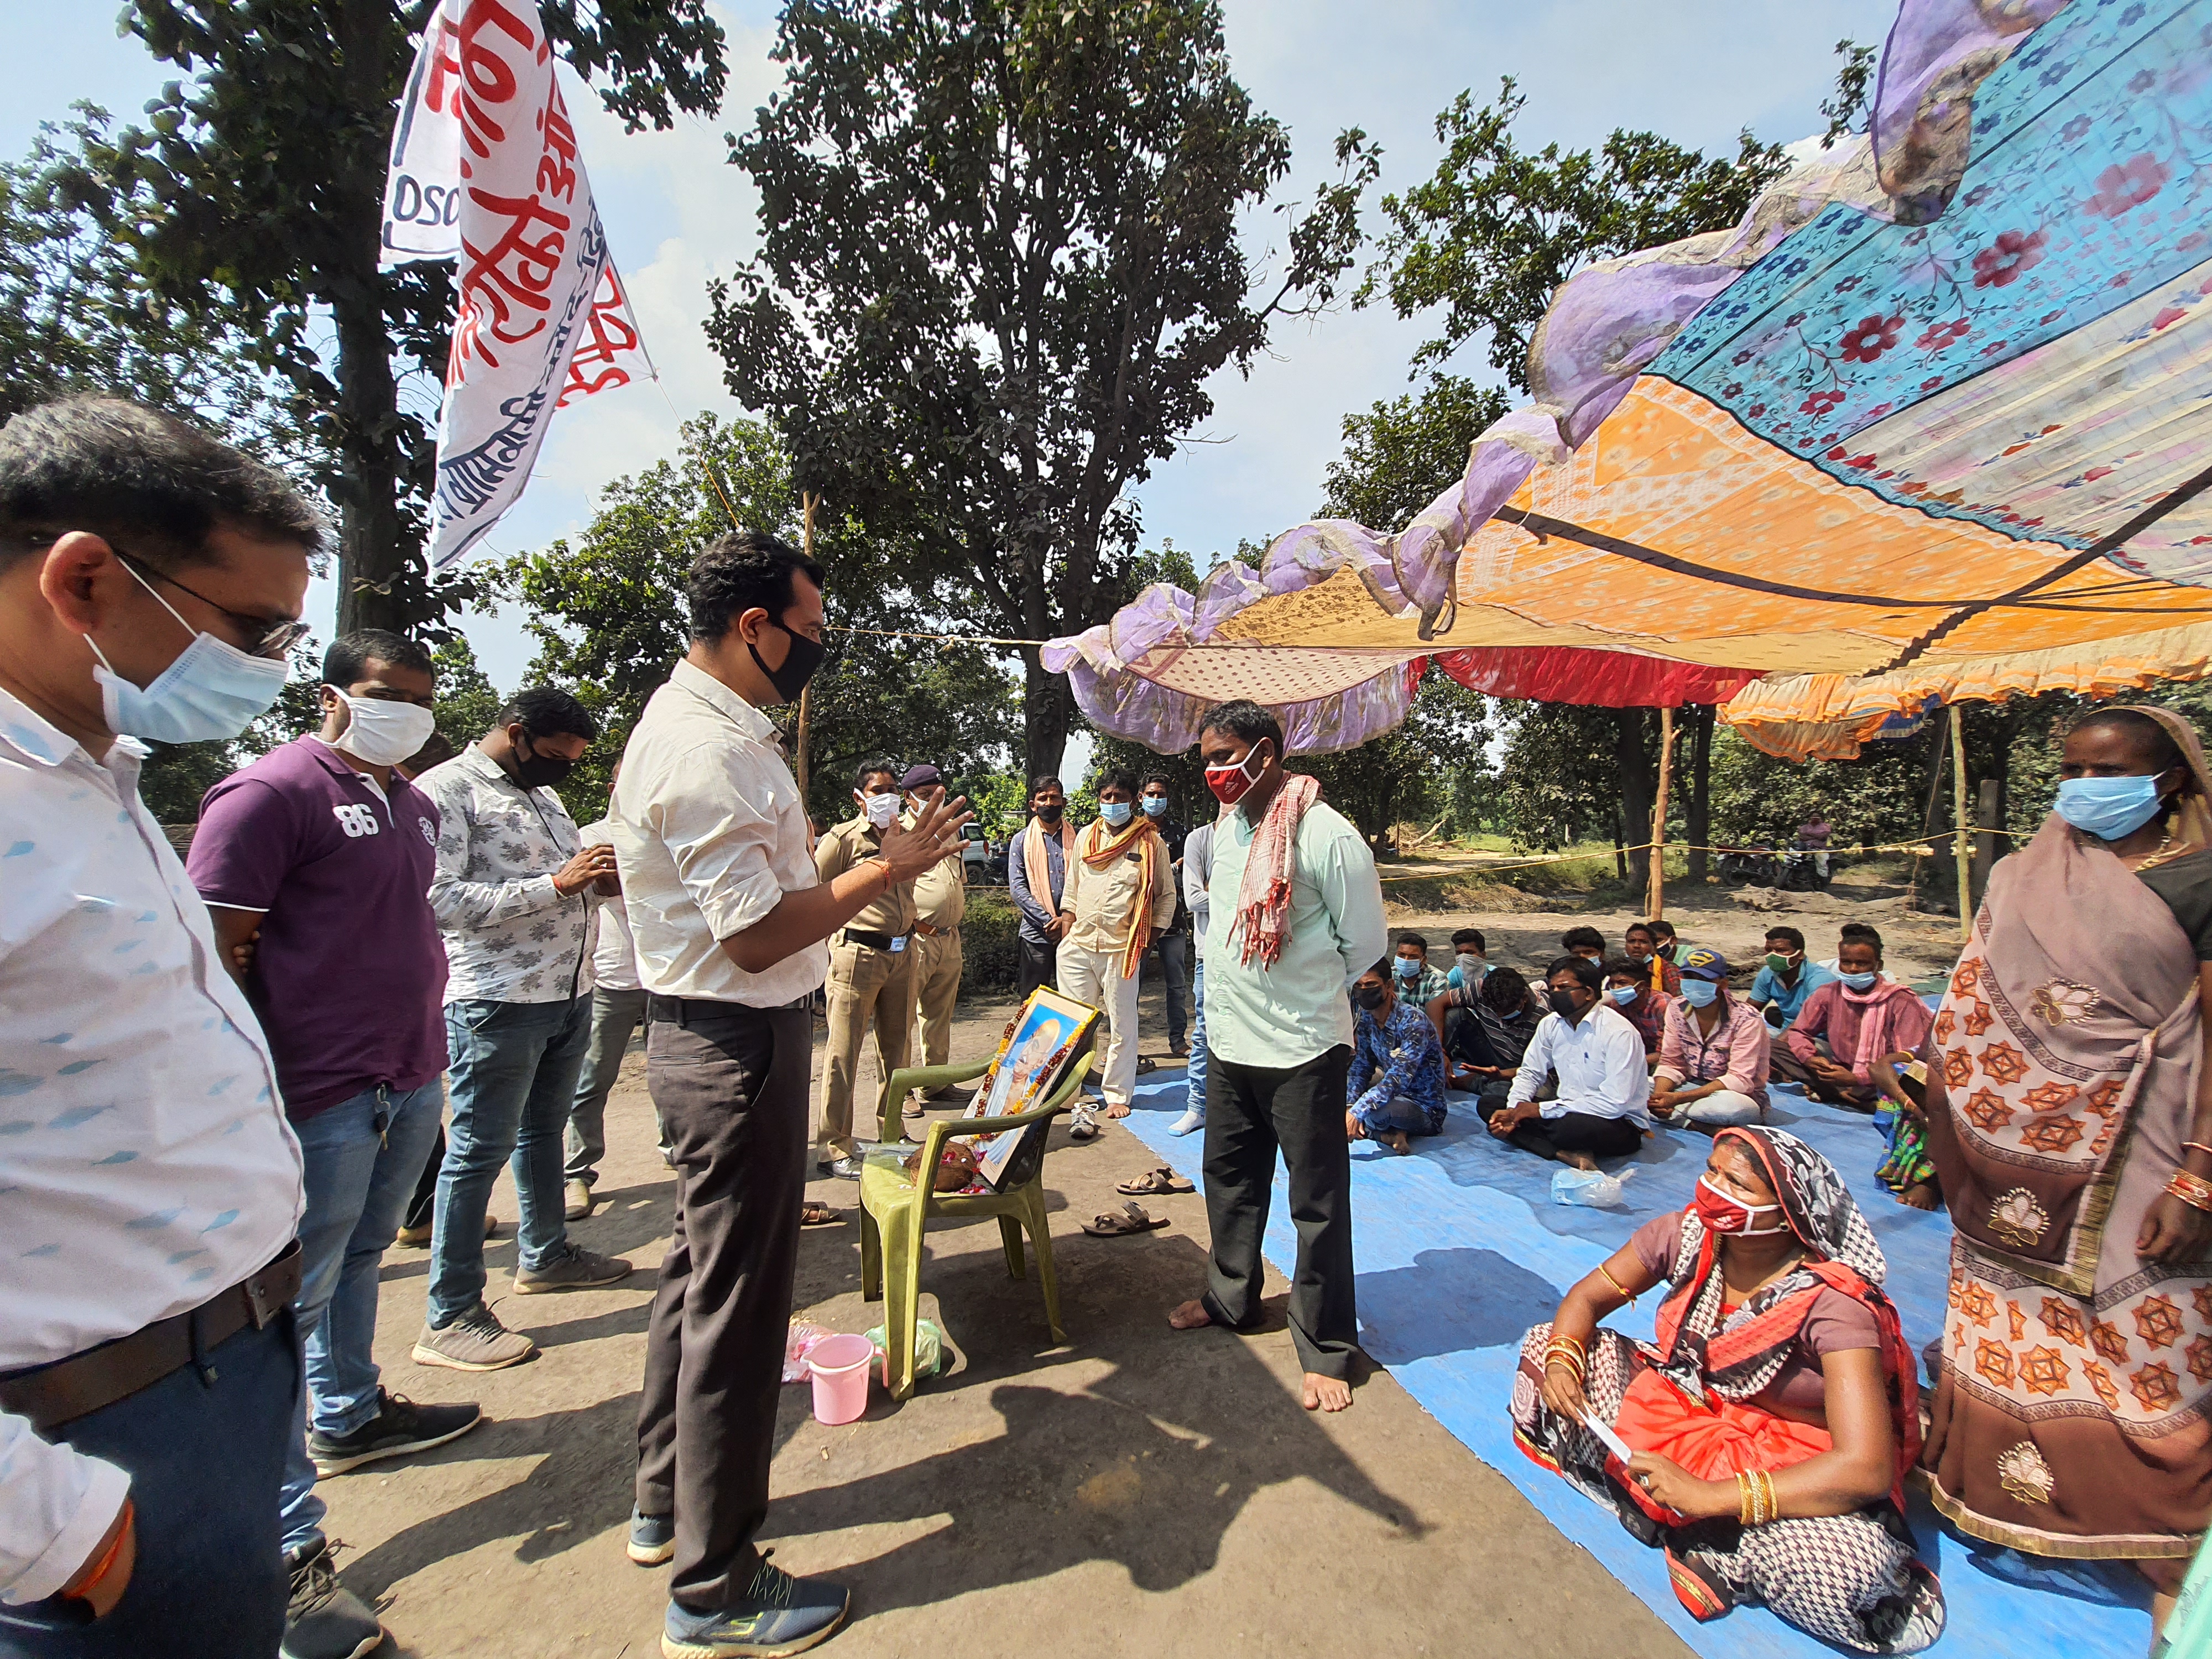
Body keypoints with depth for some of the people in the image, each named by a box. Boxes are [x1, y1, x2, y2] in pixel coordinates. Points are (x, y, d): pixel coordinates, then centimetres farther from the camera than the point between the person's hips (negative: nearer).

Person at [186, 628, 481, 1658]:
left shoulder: (413, 803, 13)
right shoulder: (272, 791, -12)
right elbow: (216, 953, -15)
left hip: (411, 1082, 8)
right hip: (322, 1097, -8)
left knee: (360, 1259, 23)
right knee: (290, 1300, 2)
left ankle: (347, 1416, 43)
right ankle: (286, 1553, 14)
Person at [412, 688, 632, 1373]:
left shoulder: (545, 793, 16)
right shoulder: (448, 789, -11)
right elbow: (441, 899, -21)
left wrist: (598, 879, 3)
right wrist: (556, 884, -24)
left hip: (570, 993, 9)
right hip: (498, 1001, -8)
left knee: (543, 1131, 20)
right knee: (479, 1151, 0)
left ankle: (545, 1254, 37)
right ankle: (450, 1318, 12)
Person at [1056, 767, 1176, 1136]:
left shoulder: (1151, 843, 0)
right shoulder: (1086, 836, 11)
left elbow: (1167, 895, 6)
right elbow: (1071, 891, 16)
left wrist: (1148, 937, 0)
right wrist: (1065, 937, 9)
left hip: (1122, 949, -3)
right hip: (1078, 946, 3)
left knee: (1122, 1026, 6)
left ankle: (1117, 1094, 20)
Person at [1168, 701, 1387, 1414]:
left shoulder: (1326, 835, -18)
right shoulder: (1226, 825, 6)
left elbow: (1367, 941, -9)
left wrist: (1304, 997, 1)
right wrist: (1238, 991, 12)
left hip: (1303, 1049, -7)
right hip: (1229, 1040, 8)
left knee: (1318, 1201, 7)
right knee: (1229, 1178, 22)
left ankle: (1326, 1349, 25)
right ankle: (1230, 1297, 44)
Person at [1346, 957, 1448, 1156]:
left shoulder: (1412, 1020, -24)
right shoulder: (1366, 1018, -2)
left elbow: (1399, 1077, -33)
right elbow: (1361, 1065, 1)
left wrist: (1357, 1112, -39)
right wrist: (1350, 1107, -15)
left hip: (1426, 1110, -8)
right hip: (1397, 1094, 8)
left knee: (1375, 1112, -36)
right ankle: (1389, 1133, -11)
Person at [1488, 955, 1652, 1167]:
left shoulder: (1619, 1033, -19)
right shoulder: (1551, 1024, 1)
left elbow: (1615, 1103, -25)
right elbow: (1530, 1073, 9)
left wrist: (1541, 1109, -23)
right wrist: (1514, 1110, -12)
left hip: (1620, 1122, -7)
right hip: (1567, 1110, 8)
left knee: (1570, 1126, -41)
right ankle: (1568, 1154, -21)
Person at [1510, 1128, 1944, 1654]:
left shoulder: (1833, 1304, -26)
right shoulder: (1687, 1233, -14)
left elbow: (1867, 1468, -32)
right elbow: (1587, 1298, -2)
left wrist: (1708, 1497, -34)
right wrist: (1562, 1361, -24)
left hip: (1787, 1468, -4)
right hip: (1679, 1403, 5)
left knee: (1849, 1566, -35)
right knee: (1543, 1345, -7)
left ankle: (1690, 1532, -9)